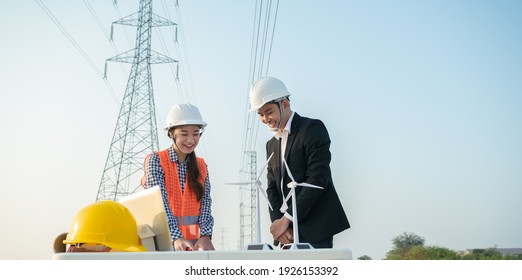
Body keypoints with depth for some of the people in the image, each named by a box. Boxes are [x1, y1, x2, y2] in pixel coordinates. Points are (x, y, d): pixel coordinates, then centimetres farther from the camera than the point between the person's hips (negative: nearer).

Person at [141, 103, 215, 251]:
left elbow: (205, 204, -1)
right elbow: (160, 204, -14)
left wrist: (205, 235, -19)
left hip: (192, 243, 3)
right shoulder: (156, 161, -3)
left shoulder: (201, 167, 10)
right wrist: (176, 237, -27)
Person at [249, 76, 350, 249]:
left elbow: (318, 179, -14)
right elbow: (272, 188, 14)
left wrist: (286, 219, -15)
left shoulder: (312, 128, -5)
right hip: (288, 232, 7)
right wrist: (278, 221, -5)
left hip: (315, 228, -7)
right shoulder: (272, 145, 20)